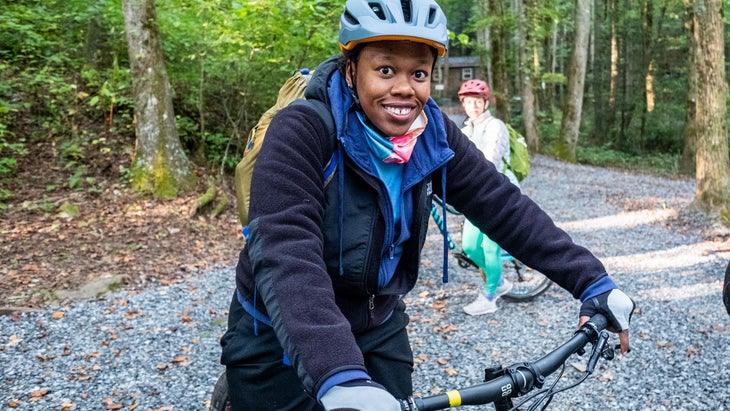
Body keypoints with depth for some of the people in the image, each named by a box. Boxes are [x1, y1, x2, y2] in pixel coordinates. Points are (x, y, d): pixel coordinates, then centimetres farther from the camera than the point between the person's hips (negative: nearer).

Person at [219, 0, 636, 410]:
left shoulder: (434, 136, -10)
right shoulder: (301, 133, -26)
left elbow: (506, 207, -9)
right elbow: (285, 254, -37)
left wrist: (593, 283, -17)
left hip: (377, 331, 5)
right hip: (280, 344, -4)